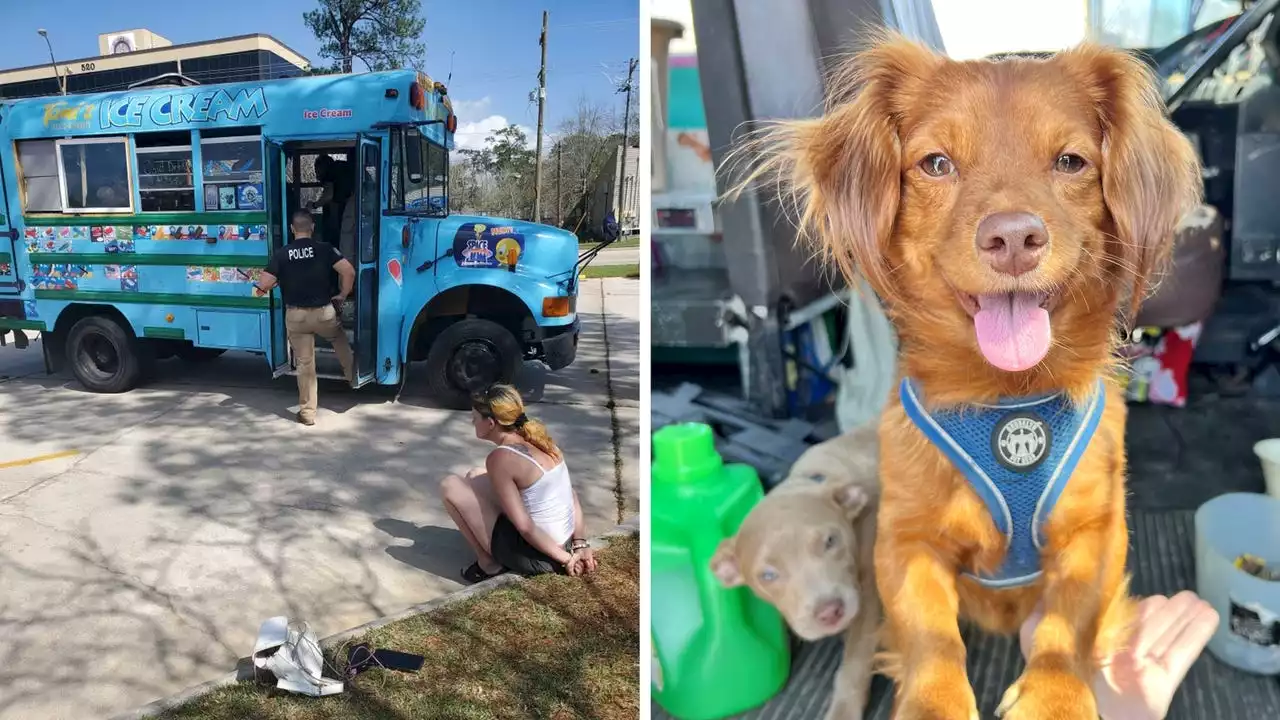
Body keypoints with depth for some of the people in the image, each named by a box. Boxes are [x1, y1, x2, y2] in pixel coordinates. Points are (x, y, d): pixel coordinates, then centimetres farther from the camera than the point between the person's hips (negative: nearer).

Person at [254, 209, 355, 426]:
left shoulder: (281, 254, -4)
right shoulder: (324, 248, -5)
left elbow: (264, 286, -7)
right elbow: (349, 272, -15)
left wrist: (268, 282, 17)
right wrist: (343, 295, 1)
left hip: (295, 315, 1)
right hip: (323, 312, 0)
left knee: (304, 363, 7)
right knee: (340, 339, 32)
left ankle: (307, 412, 11)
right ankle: (351, 374, 43)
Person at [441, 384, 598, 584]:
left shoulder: (501, 458, -21)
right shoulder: (537, 442, 4)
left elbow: (525, 527, -23)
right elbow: (571, 494, 7)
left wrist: (565, 559, -12)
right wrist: (580, 544, 4)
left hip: (533, 555, -8)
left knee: (450, 486, -2)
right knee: (475, 477, 18)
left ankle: (488, 563, 4)